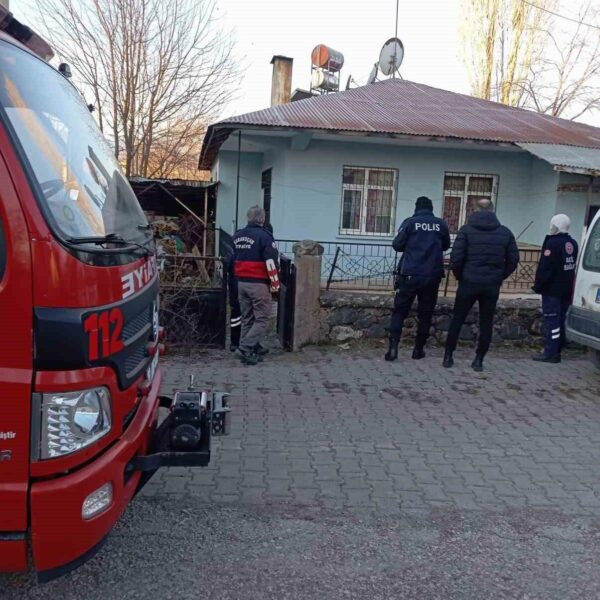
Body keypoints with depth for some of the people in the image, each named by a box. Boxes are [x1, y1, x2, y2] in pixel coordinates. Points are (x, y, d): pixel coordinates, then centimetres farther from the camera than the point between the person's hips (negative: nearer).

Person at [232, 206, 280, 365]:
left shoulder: (237, 236, 11)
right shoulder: (264, 236, -13)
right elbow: (271, 262, -17)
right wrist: (275, 284, -10)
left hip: (241, 283, 7)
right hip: (259, 284, -7)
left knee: (247, 318, 15)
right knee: (262, 318, -1)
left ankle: (254, 347, 23)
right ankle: (246, 348, -10)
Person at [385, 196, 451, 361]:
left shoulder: (410, 222, -3)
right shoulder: (441, 224, 5)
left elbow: (397, 245, -2)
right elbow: (446, 246, 19)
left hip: (410, 274, -2)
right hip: (433, 275, 2)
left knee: (400, 310, 4)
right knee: (426, 313, 12)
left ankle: (393, 347, -7)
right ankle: (419, 349, 16)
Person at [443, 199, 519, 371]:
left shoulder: (466, 230, -4)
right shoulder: (505, 232, 5)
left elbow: (456, 258, -9)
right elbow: (513, 260, 4)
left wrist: (460, 276, 6)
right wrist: (499, 277, 14)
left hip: (469, 283, -1)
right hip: (492, 286, 2)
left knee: (457, 319, 11)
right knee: (486, 323, 11)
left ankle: (448, 356, 14)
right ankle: (479, 360, 13)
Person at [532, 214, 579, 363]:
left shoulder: (553, 243, -15)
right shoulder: (573, 243, 13)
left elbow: (544, 268, -18)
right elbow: (574, 266, 18)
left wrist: (538, 285, -11)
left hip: (552, 289, -8)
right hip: (567, 290, 8)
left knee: (552, 320, -7)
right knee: (560, 320, 13)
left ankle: (550, 353, -6)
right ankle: (557, 350, 19)